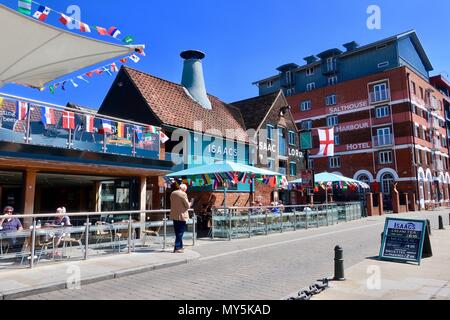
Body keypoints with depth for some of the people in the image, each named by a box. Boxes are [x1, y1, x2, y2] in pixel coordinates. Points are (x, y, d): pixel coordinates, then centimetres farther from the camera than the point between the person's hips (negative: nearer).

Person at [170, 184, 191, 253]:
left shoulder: (172, 193, 8)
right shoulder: (183, 194, -14)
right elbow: (188, 206, -12)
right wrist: (189, 204, 9)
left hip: (174, 215, 7)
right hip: (181, 215, -7)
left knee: (177, 232, 15)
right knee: (180, 232, 0)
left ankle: (179, 247, 23)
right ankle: (177, 248, 2)